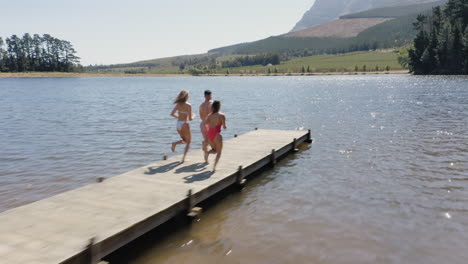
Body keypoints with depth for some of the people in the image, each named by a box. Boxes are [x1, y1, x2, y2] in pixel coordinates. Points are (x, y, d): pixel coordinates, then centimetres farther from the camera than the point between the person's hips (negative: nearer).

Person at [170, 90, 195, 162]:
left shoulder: (178, 104, 4)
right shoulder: (188, 105, -12)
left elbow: (172, 114, 5)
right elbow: (190, 118, -13)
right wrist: (193, 116, 8)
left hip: (178, 124, 6)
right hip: (185, 124, -6)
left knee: (185, 140, 25)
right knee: (188, 142, 11)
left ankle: (175, 143, -4)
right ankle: (183, 158, -3)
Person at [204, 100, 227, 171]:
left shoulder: (210, 115, 8)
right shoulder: (222, 115, -6)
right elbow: (224, 126, -10)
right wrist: (225, 126, 11)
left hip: (209, 133, 5)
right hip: (216, 134, -5)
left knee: (214, 150, 24)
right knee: (219, 152, 10)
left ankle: (207, 152, -9)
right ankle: (214, 166, -10)